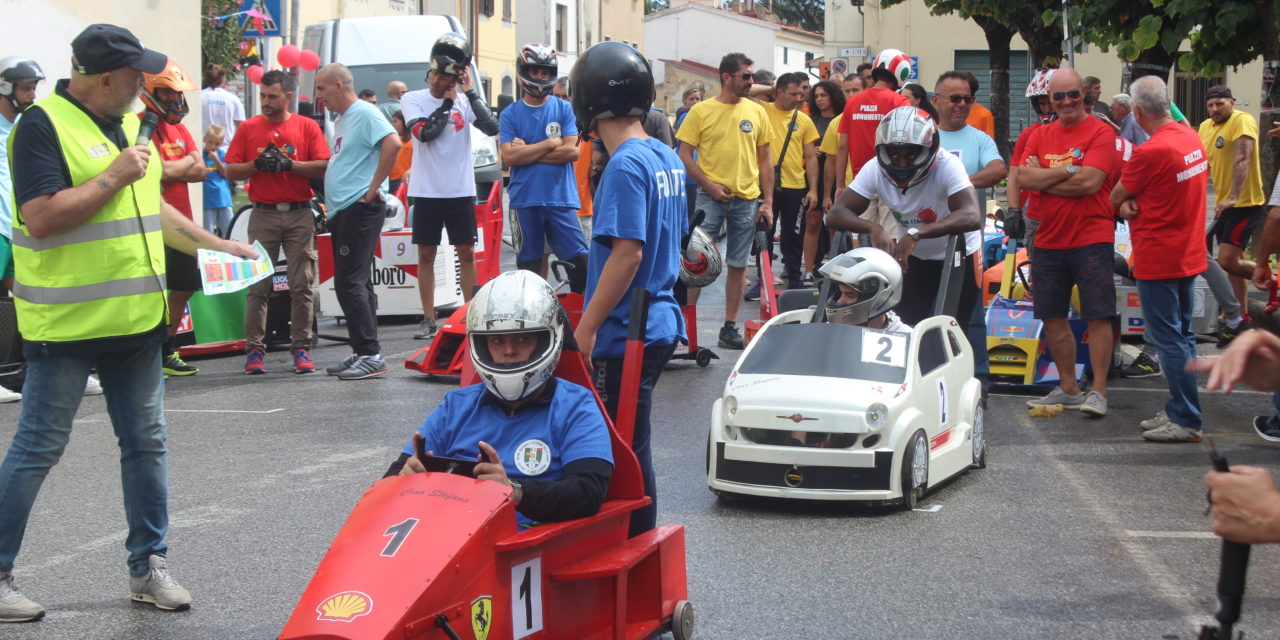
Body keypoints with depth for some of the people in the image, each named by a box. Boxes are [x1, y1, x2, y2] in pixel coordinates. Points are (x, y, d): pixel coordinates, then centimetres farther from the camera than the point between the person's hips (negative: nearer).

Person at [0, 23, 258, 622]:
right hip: (66, 323, -8)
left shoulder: (127, 125, 14)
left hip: (136, 319, 8)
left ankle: (149, 567, 21)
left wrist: (217, 245, 25)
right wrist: (115, 176, -18)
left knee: (146, 443, 11)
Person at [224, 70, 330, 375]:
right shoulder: (248, 128, 9)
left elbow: (323, 167, -3)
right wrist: (257, 164, -11)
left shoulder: (307, 126, 5)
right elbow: (231, 171, 5)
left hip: (299, 214, 0)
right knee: (258, 285, -2)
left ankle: (301, 348, 5)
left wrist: (289, 164, -14)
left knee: (302, 286, 0)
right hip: (263, 215, 1)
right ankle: (254, 349, 2)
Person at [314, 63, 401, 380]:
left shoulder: (364, 113, -11)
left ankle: (371, 355, -12)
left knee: (350, 283, -13)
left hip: (360, 208, -11)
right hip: (342, 211, 11)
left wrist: (374, 187, -22)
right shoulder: (342, 120, 19)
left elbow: (393, 143, -26)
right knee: (355, 283, 12)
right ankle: (363, 353, 17)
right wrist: (329, 202, 18)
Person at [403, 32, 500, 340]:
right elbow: (424, 132, -15)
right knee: (426, 254, 3)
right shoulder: (413, 100, 0)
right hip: (427, 191, -1)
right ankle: (428, 320, 9)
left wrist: (470, 92, -10)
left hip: (461, 190, 1)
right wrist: (447, 103, -8)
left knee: (466, 253, 5)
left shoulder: (465, 102, 3)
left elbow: (491, 128, -12)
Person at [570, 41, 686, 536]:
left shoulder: (626, 166, -18)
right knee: (633, 446, 18)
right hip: (660, 323, 9)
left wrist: (586, 327, -17)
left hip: (625, 333, -9)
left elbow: (628, 253, -22)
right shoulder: (667, 158, 9)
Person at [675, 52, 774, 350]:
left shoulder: (757, 112, 7)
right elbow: (684, 155, -2)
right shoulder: (701, 111, -2)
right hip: (711, 196, -3)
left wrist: (768, 201, 5)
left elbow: (765, 158, 11)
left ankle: (730, 327, 14)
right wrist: (709, 185, -12)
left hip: (747, 199, 3)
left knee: (738, 265, 7)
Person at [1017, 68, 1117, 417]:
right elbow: (1023, 178, -2)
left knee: (1098, 316, -4)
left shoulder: (1101, 133, -6)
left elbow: (1090, 182, -19)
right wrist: (1067, 171, -13)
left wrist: (1043, 178, -9)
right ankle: (1068, 389, 23)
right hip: (1048, 241, 6)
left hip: (1091, 240, -6)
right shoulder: (1041, 136, 10)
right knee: (1052, 318, 11)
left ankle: (1098, 391, 4)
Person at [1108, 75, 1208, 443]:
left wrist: (1125, 203, 12)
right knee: (1181, 335, 16)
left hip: (1157, 258, -9)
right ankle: (1179, 411, 24)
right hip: (1189, 256, 9)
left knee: (1168, 339, -3)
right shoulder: (1193, 140, 4)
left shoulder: (1150, 152, -23)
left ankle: (1186, 421, -1)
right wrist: (1132, 202, -6)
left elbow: (1115, 198, -10)